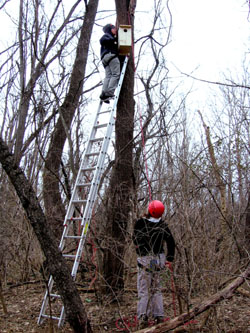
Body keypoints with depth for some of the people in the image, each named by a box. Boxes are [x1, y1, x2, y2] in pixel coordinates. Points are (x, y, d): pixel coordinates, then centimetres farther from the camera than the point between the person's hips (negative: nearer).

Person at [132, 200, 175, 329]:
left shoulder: (140, 223, -11)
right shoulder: (163, 225, 0)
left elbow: (135, 239, -2)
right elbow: (171, 242, 4)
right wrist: (170, 258, 12)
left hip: (145, 259, -3)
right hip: (159, 260, 3)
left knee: (144, 290, 1)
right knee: (157, 289, 14)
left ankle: (143, 318, -5)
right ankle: (159, 316, 13)